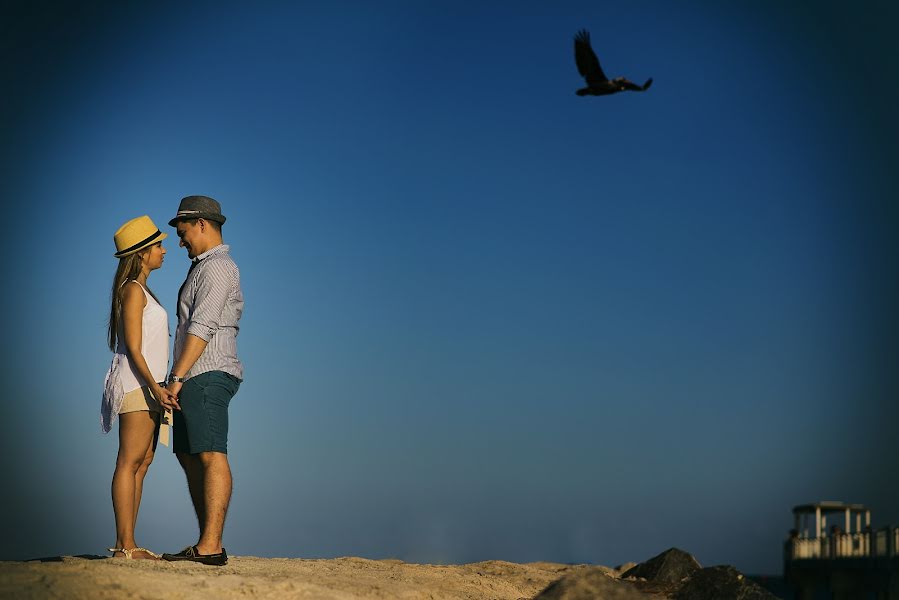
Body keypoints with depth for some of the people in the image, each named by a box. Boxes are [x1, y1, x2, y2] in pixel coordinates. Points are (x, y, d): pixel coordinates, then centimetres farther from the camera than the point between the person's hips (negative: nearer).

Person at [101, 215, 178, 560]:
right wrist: (154, 386, -23)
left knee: (142, 463, 7)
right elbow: (133, 348, -15)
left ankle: (126, 544, 8)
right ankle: (125, 546, -12)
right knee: (129, 462, -11)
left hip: (147, 386, 10)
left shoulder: (141, 290, 20)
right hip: (136, 383, -10)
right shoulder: (132, 290, -8)